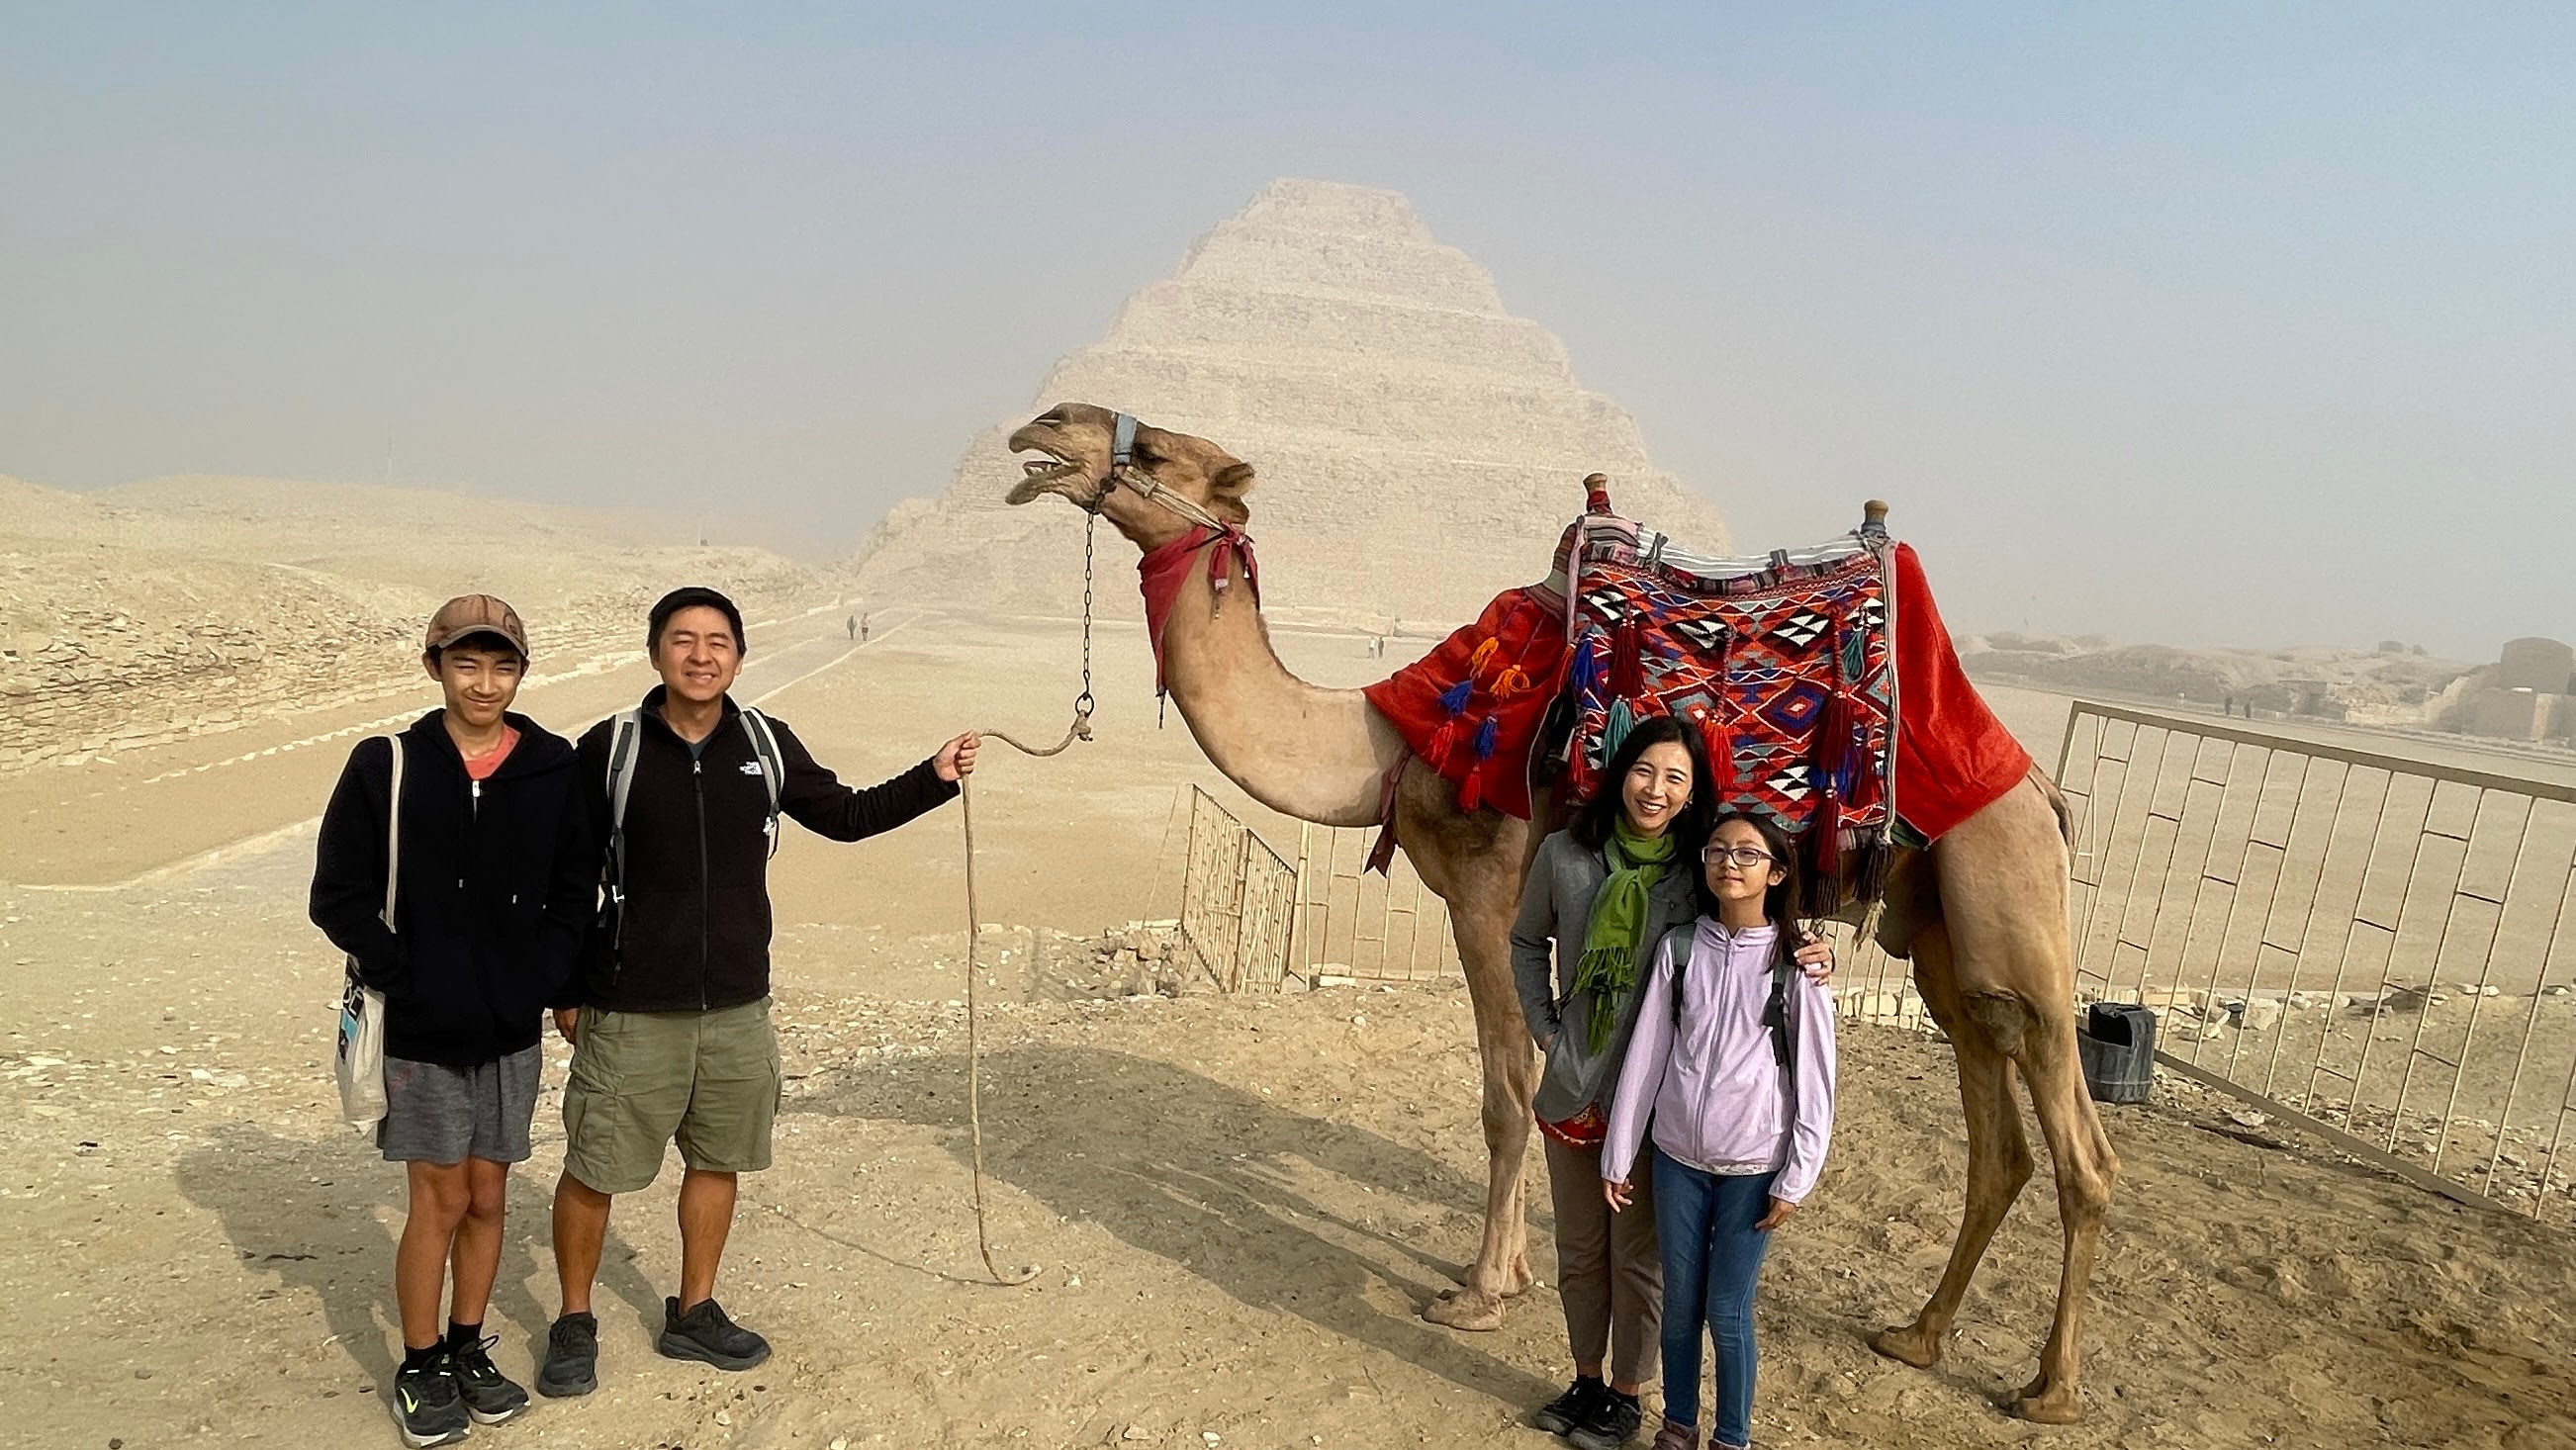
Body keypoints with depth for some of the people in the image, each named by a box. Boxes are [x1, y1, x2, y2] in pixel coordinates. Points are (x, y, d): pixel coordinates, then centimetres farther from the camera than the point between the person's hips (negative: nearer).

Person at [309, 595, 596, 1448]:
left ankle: (468, 1349, 30)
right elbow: (338, 897, -5)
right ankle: (419, 1368, 23)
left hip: (513, 1031, 2)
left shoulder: (553, 769, -1)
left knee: (487, 1199, 12)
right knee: (439, 1201, 5)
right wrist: (405, 979, -12)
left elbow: (576, 890, 6)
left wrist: (550, 977, -4)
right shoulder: (386, 766, -7)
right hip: (424, 1033, -2)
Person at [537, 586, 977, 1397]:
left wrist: (934, 779, 1)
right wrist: (564, 989, 0)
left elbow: (844, 816, 12)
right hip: (630, 1011, -3)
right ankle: (574, 1323, 30)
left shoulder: (767, 745, -1)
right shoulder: (609, 749, -9)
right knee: (593, 1170, 7)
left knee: (716, 1160, 16)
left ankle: (693, 1313, 35)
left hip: (737, 1006, 3)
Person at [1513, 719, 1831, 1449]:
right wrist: (1544, 1027, 3)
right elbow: (1527, 942, 12)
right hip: (1572, 1087, 3)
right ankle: (1587, 1381, 39)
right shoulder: (1564, 855, -4)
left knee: (1638, 1256, 12)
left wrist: (1813, 958, -20)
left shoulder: (1703, 875, -11)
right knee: (1578, 1250, 18)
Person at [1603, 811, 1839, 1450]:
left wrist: (1795, 1180, -4)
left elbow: (1814, 1081, -4)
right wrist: (1618, 1157, 4)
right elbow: (1644, 1057, 1)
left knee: (1728, 1310, 5)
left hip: (1753, 1168, -2)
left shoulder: (1795, 965, -8)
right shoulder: (1679, 949, -2)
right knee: (1680, 1302, 13)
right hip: (1677, 1157, 2)